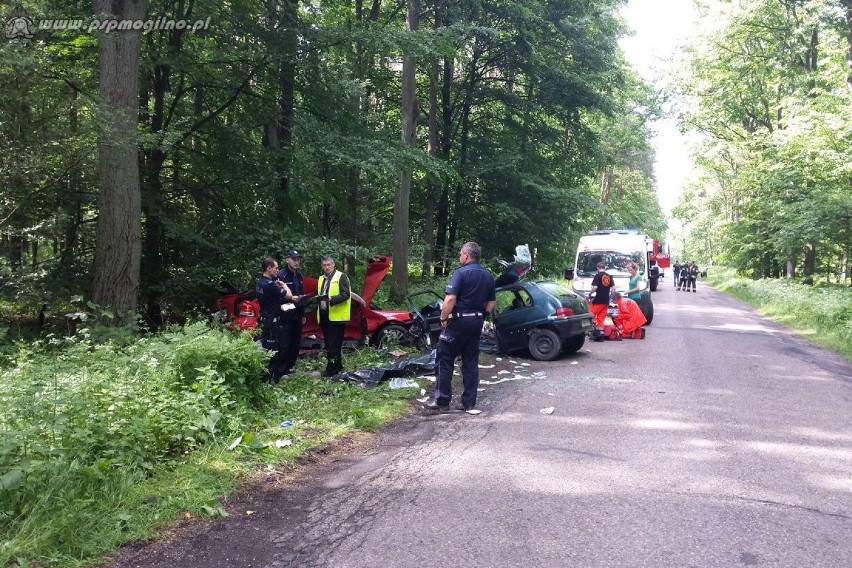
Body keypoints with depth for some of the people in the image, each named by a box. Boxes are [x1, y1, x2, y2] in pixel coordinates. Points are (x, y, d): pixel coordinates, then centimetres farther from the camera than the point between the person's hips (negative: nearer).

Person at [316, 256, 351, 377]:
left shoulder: (341, 277, -4)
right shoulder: (321, 279, 19)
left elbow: (346, 294, -14)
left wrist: (332, 299, -26)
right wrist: (317, 298, 8)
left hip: (336, 316, -8)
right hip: (324, 316, 8)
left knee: (333, 344, -8)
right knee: (329, 344, 13)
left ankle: (331, 370, -4)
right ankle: (338, 366, 24)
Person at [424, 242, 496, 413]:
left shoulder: (460, 272, -12)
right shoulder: (488, 276, 10)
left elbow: (450, 299, -20)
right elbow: (491, 302, 14)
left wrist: (443, 318, -10)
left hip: (458, 321, -7)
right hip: (477, 322, 7)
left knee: (445, 360, 2)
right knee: (471, 362, 11)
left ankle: (442, 401, 4)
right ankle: (469, 402, 12)